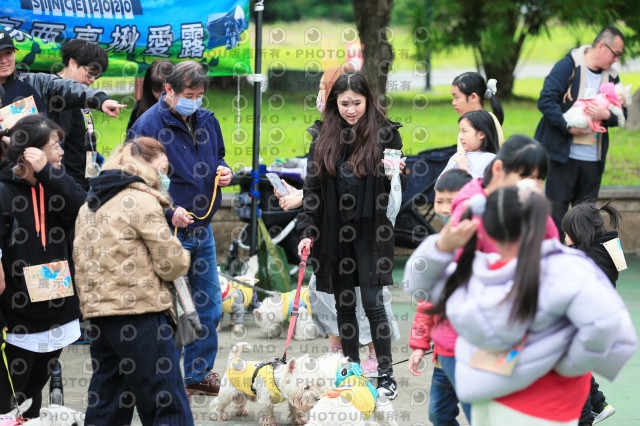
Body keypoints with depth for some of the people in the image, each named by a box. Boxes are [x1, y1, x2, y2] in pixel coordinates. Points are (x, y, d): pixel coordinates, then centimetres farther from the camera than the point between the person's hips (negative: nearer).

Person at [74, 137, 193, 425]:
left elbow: (81, 259, 18)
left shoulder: (90, 205, 18)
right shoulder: (142, 201, -8)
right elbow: (172, 264, -10)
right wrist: (182, 257, 10)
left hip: (97, 312, 8)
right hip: (139, 313, -8)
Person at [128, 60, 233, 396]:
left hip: (203, 229, 7)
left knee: (209, 307, 14)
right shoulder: (147, 126, -14)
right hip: (169, 231, -7)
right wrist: (168, 212, -24)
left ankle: (199, 374, 28)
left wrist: (224, 171, 1)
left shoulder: (207, 120, 7)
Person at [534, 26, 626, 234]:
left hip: (593, 158, 5)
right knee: (557, 210, -3)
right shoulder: (567, 66, -6)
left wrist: (606, 115, -14)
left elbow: (621, 114, 8)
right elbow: (546, 101, -13)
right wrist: (568, 126, -20)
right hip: (564, 154, -5)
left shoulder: (612, 76, 11)